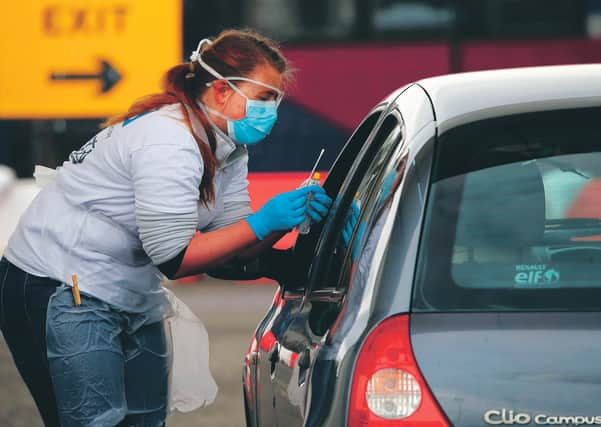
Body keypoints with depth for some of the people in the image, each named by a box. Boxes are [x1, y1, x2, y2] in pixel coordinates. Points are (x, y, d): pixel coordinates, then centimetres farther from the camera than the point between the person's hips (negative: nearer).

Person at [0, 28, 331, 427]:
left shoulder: (229, 148, 4)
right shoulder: (168, 143, -25)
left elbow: (232, 241, 0)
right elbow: (174, 258, -24)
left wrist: (286, 219, -18)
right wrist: (263, 222, -25)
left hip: (132, 298, 10)